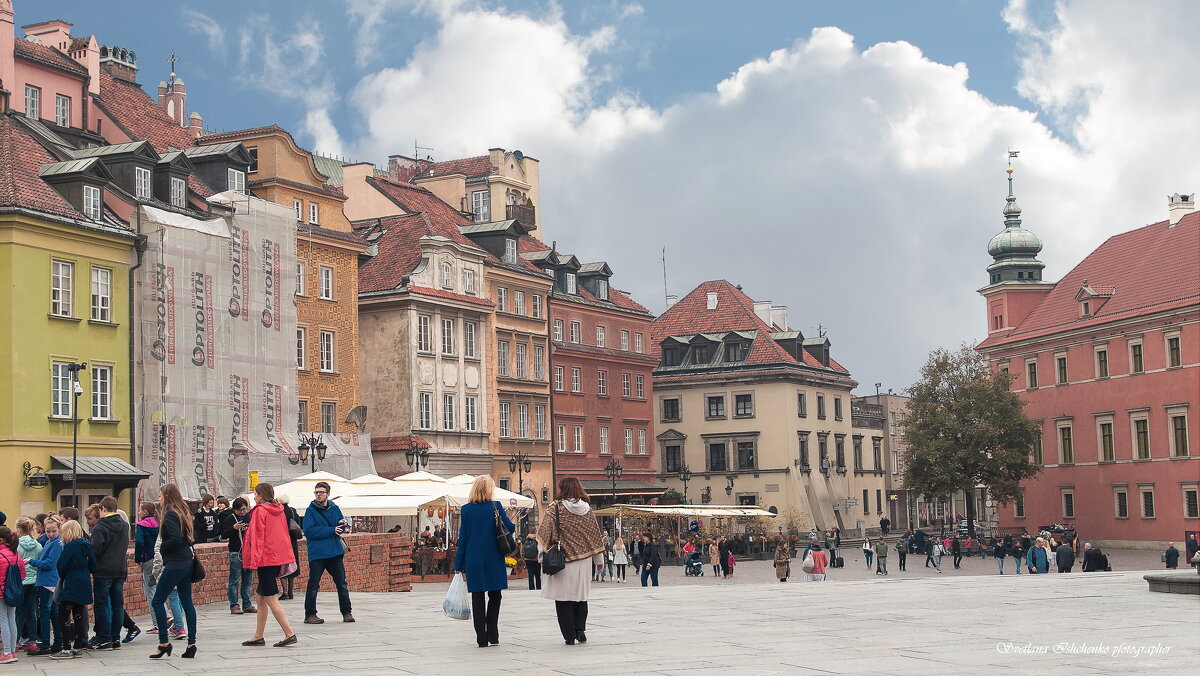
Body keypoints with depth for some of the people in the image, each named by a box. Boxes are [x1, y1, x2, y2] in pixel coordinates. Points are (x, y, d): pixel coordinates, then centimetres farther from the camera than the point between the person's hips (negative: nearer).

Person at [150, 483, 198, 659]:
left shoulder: (170, 514, -12)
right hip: (187, 561, 9)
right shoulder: (182, 512, 14)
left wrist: (162, 548, -7)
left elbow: (175, 539, -23)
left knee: (157, 602, -3)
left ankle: (164, 642, -2)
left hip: (175, 563, -9)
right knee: (187, 602, 8)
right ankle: (191, 643, 7)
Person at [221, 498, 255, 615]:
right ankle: (234, 606, -1)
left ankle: (247, 605, 15)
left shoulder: (250, 518, 11)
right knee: (235, 580, -4)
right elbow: (223, 535, -6)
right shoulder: (229, 519, -1)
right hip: (235, 553, -5)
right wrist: (234, 528, -19)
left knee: (247, 580, 9)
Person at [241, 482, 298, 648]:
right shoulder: (279, 510, 14)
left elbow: (257, 536, -13)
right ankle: (258, 636, 17)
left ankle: (289, 634, -11)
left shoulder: (260, 511, -8)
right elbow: (285, 534, 18)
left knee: (270, 599, -6)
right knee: (260, 596, 15)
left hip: (266, 559, -8)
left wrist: (254, 560, -14)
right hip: (280, 557, 8)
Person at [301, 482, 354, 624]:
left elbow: (341, 530, 14)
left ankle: (347, 613, 15)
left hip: (335, 553, 4)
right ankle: (310, 615, 10)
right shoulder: (311, 510, -3)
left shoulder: (334, 509, 10)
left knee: (342, 584, 7)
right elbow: (308, 531, -15)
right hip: (317, 554, -4)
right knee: (313, 586, 0)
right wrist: (331, 530, -15)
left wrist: (342, 524, -11)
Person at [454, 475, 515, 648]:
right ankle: (492, 635, 5)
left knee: (477, 598, 5)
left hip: (473, 561, 1)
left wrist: (459, 565, 5)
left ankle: (481, 638, 3)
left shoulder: (466, 509, 0)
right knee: (495, 596, 10)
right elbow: (511, 528, -2)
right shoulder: (495, 507, -6)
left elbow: (462, 538, 2)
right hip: (493, 560, -1)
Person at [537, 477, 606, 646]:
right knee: (581, 595, 17)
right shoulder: (587, 509, 5)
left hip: (562, 559, -4)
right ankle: (580, 630, 9)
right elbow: (596, 535, 10)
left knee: (563, 597, 3)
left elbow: (544, 533, -11)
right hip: (584, 559, 4)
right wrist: (599, 560, 18)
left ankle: (569, 635, 1)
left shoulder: (555, 508, -7)